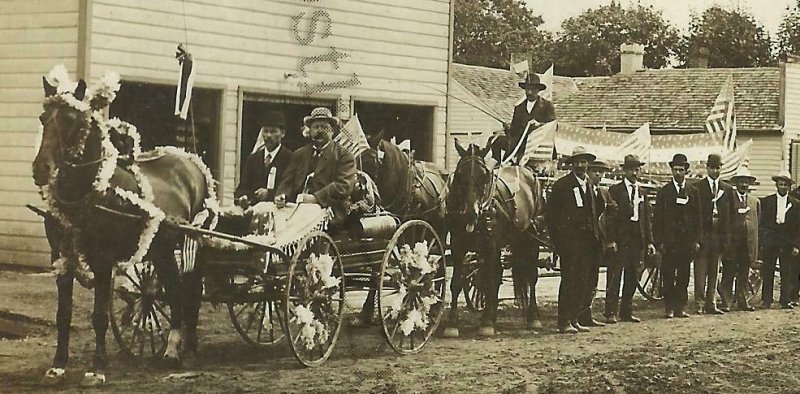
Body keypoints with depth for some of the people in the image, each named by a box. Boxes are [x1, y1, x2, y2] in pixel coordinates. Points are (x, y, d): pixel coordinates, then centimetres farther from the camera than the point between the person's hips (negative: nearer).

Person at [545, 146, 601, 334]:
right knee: (568, 280, -7)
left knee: (579, 281, 7)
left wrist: (596, 238, 12)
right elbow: (550, 213, -5)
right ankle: (564, 322, -6)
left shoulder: (589, 186, 17)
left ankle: (574, 319, 12)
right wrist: (556, 239, -10)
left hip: (586, 240, 6)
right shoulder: (562, 185, -3)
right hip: (569, 239, -6)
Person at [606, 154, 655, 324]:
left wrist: (649, 241, 8)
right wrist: (611, 240, -15)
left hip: (637, 240, 6)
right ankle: (611, 313, -5)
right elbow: (610, 217, -7)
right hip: (620, 240, -6)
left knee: (632, 278, 9)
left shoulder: (642, 192, 16)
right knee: (614, 277, -6)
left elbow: (647, 219, 15)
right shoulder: (615, 190, -2)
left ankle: (627, 312, 16)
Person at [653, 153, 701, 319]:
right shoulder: (664, 191, 4)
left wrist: (696, 240, 2)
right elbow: (657, 218, 1)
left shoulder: (693, 192, 11)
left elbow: (697, 218, 11)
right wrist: (659, 241, -6)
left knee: (684, 276, 4)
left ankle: (680, 308, 9)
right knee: (668, 276, -2)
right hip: (669, 241, -2)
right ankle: (669, 308, 2)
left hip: (687, 240, 2)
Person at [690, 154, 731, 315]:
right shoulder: (697, 187, 2)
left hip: (719, 235, 4)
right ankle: (699, 304, -2)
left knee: (714, 272, 7)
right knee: (701, 271, -4)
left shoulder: (727, 189, 13)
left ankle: (711, 304, 11)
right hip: (702, 234, -4)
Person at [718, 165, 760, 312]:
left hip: (748, 245, 4)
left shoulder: (755, 202, 14)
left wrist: (756, 246, 9)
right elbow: (724, 223, -4)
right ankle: (726, 302, 2)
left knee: (744, 276, 9)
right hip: (732, 244, -4)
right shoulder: (727, 200, 0)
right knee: (728, 276, -1)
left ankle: (742, 302, 14)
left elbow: (757, 224, 14)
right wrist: (726, 242, -11)